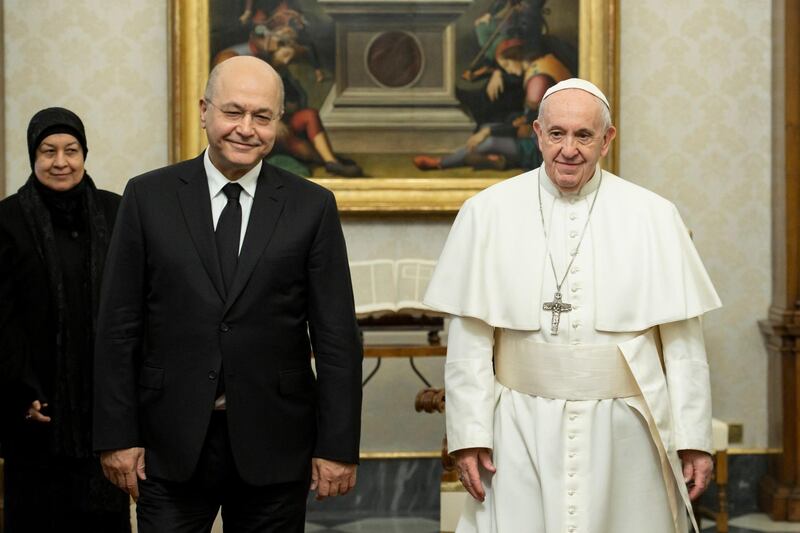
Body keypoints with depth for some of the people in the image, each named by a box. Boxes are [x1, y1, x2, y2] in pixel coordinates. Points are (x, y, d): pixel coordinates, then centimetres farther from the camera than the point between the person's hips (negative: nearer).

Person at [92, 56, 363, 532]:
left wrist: (338, 446, -4)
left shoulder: (313, 207, 2)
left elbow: (337, 337, 0)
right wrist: (117, 435, -3)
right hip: (171, 446, 0)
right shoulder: (149, 197, 2)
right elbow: (118, 326, 2)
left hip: (273, 445, 0)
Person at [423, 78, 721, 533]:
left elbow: (682, 341, 0)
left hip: (623, 429, 1)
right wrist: (469, 434, -5)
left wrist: (694, 438, -2)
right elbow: (470, 339, -1)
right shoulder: (488, 213, 0)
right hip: (523, 432, 0)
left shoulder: (653, 217, 0)